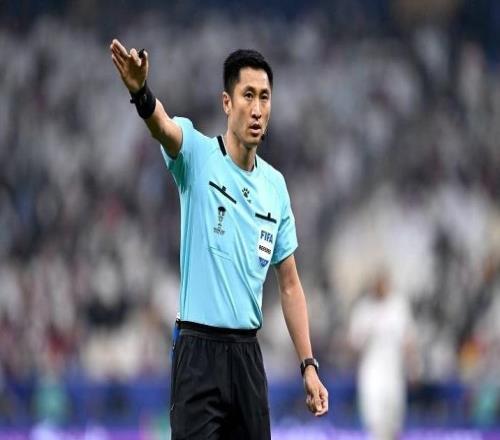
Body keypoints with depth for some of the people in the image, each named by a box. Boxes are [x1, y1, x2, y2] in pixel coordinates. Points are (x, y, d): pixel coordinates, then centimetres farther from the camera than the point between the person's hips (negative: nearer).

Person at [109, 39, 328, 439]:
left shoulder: (275, 185, 9)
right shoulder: (199, 155, -5)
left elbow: (289, 283, 16)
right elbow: (163, 127, -30)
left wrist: (309, 365, 10)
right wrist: (141, 92, -53)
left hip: (248, 353, 5)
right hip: (200, 350, -5)